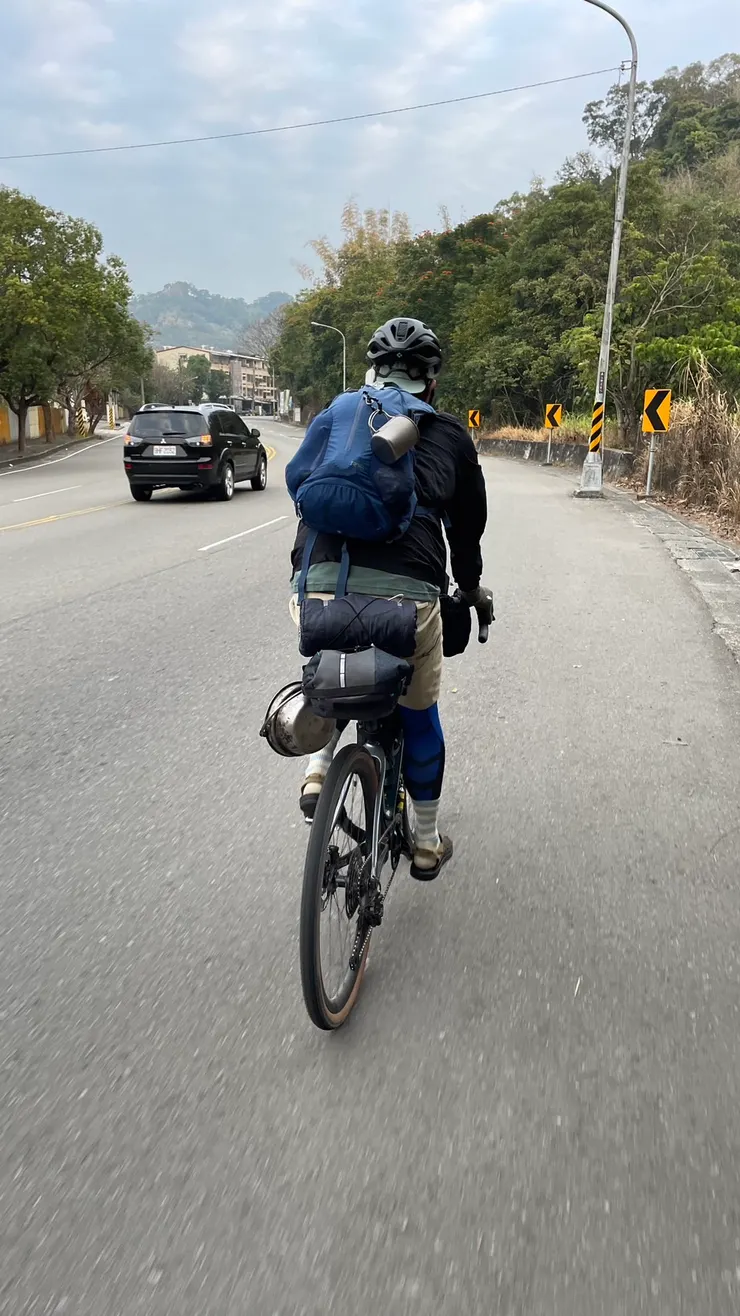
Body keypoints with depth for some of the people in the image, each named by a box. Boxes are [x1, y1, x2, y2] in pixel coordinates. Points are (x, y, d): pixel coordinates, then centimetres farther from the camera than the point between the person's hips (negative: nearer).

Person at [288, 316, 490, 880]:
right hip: (407, 593, -2)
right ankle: (427, 842, 36)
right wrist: (471, 589, 43)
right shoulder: (451, 437, 17)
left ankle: (320, 765, 18)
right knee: (418, 715, 22)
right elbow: (467, 524, 25)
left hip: (321, 586, 2)